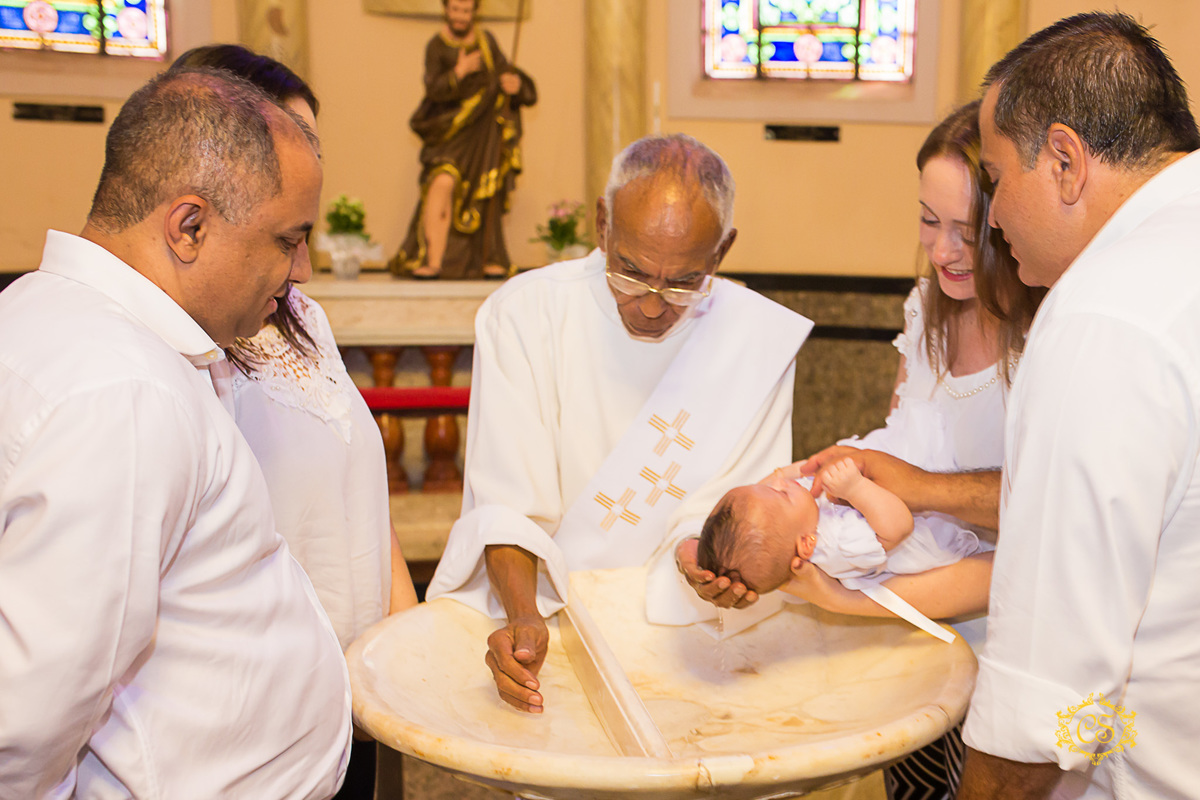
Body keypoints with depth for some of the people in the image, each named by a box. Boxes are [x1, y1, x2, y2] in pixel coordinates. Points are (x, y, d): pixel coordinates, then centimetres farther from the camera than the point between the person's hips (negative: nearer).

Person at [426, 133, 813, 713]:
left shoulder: (761, 338, -3)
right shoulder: (523, 312, -5)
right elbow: (508, 506, -8)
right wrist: (524, 617, -24)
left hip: (676, 626, 0)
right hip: (534, 617, 0)